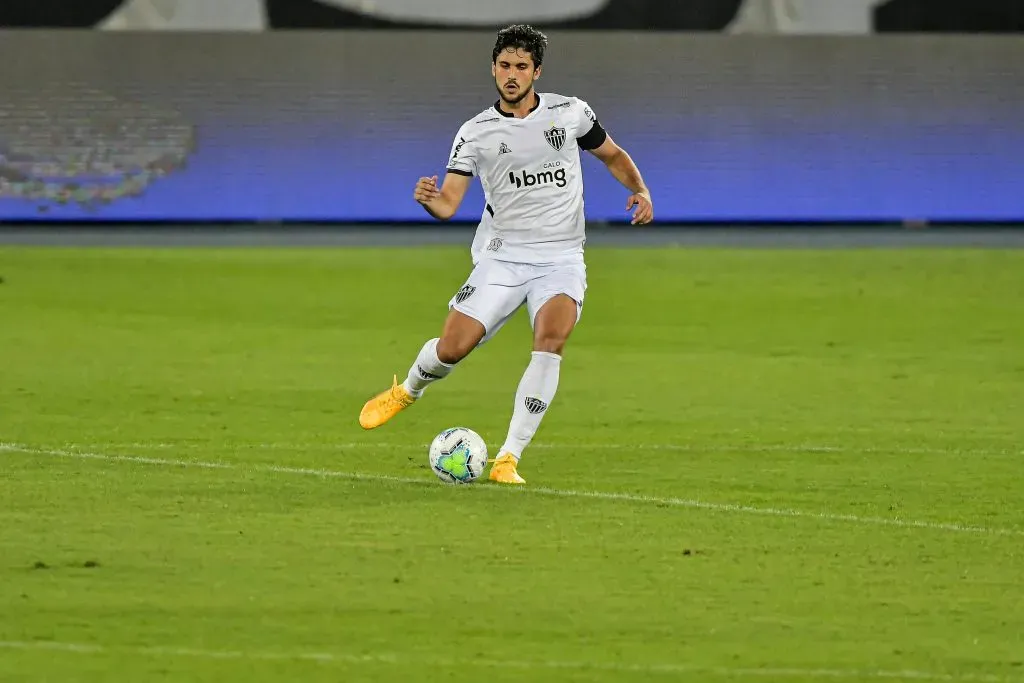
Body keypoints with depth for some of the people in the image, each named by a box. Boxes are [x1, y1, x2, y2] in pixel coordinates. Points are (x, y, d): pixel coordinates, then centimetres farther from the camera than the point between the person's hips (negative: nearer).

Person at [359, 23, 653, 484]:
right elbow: (448, 205, -5)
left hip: (561, 258, 0)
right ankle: (407, 392, 27)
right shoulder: (475, 133, 0)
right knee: (452, 347, -12)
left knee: (551, 340, -27)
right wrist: (429, 200, -29)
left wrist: (640, 190, 1)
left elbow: (613, 155, 19)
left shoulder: (570, 112, 4)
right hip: (502, 257, 0)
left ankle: (508, 459, -23)